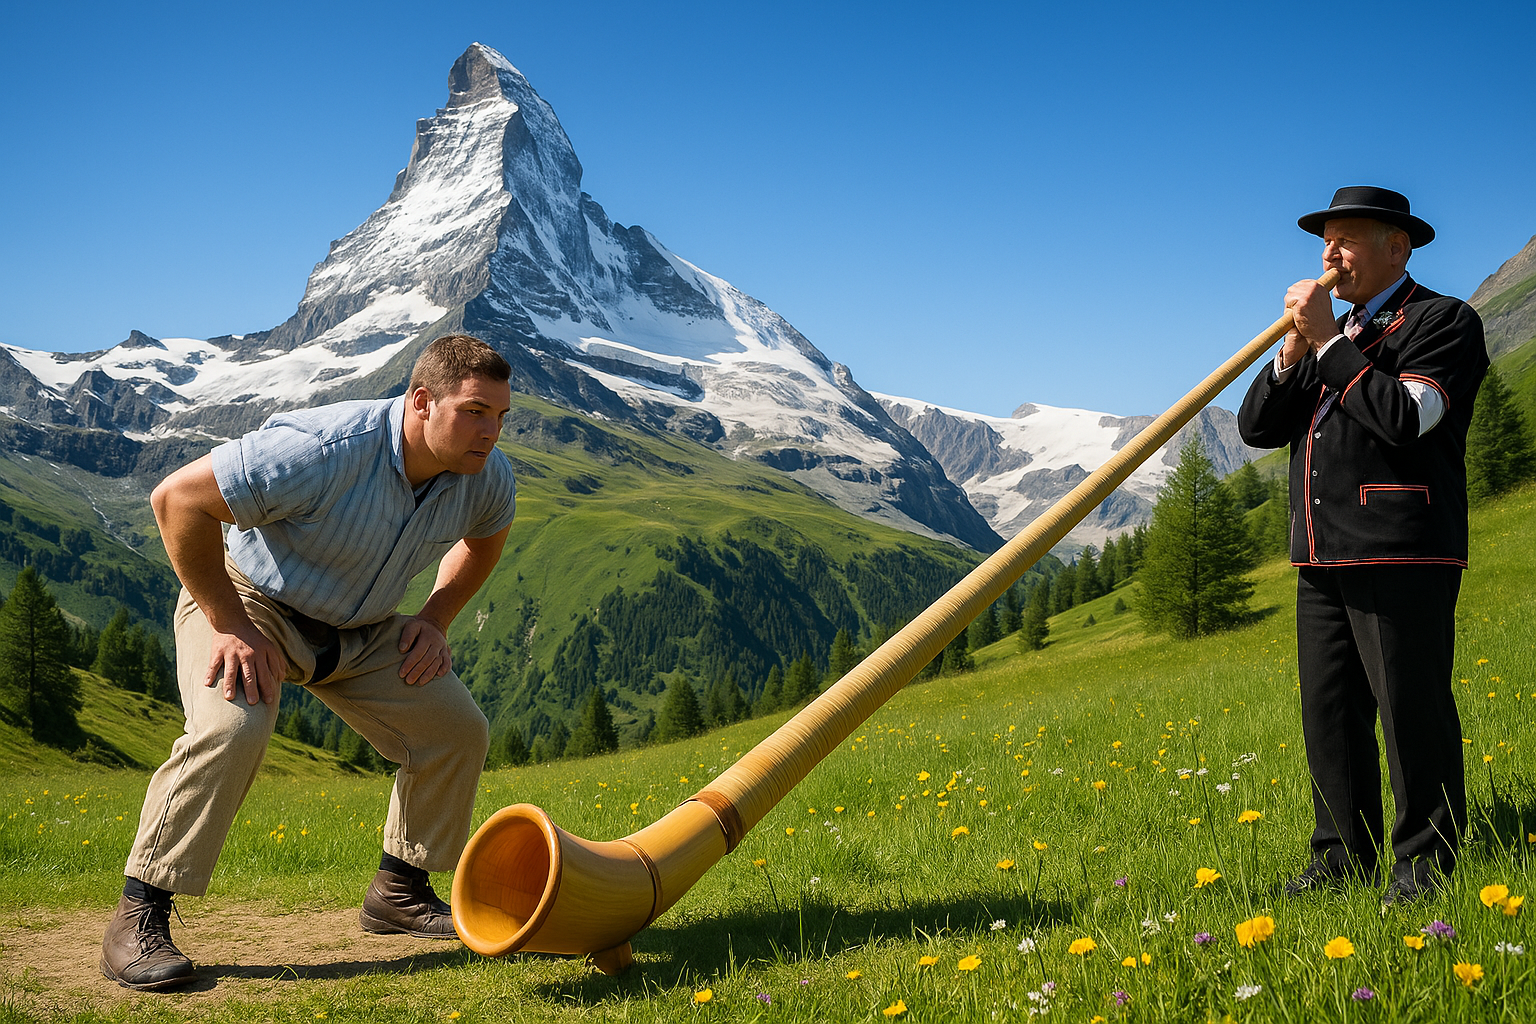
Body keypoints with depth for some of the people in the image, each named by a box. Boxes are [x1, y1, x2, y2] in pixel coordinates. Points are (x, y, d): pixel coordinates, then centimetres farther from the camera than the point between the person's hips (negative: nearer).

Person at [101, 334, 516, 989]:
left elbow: (485, 538, 13)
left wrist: (436, 619, -1)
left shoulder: (488, 479, -14)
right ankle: (139, 917, -18)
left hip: (360, 629, 6)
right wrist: (230, 626, -26)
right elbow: (178, 497, -29)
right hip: (250, 601, -6)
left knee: (457, 730, -3)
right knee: (232, 727, -32)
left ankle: (399, 891, 16)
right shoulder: (325, 450, -35)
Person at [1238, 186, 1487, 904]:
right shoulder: (1331, 332, 24)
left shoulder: (1443, 320, 0)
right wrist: (1293, 352, 0)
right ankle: (1344, 854, 18)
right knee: (1329, 711, 9)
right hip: (1323, 557, 8)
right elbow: (1256, 428, 16)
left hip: (1400, 554, -8)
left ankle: (1426, 858, 8)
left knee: (1410, 707, -4)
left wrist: (1328, 342, -12)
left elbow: (1406, 418, -17)